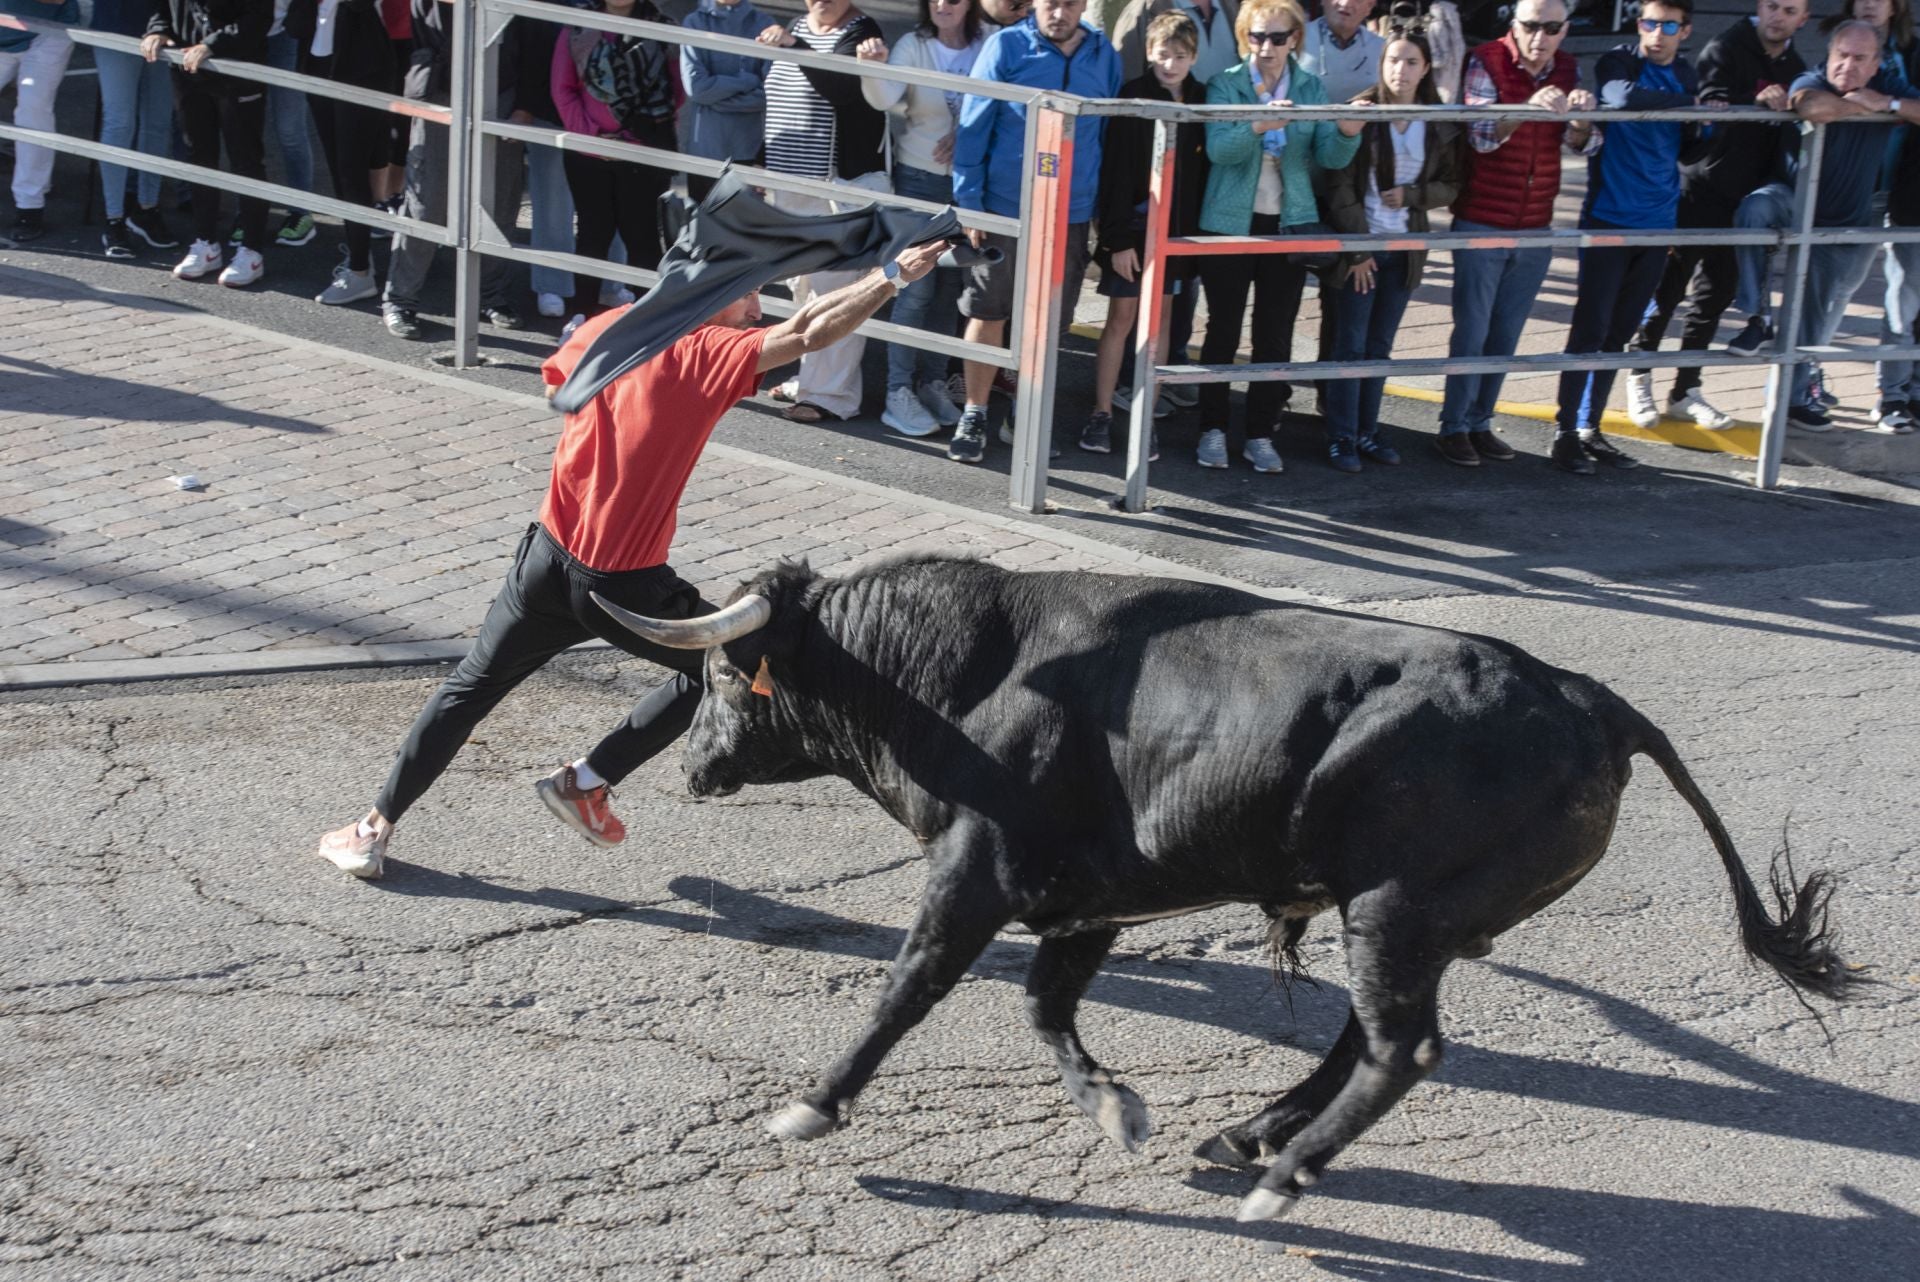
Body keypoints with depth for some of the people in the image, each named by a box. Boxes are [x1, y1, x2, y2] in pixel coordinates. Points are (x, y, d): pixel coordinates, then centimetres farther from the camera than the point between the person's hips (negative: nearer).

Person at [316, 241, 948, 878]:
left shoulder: (604, 329, 4)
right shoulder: (710, 353, -12)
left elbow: (555, 381, 23)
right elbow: (810, 332, -20)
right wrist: (891, 276, -12)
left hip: (548, 559, 5)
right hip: (625, 586, -5)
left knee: (469, 689, 19)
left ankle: (374, 830, 21)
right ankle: (586, 782, 17)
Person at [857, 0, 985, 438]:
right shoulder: (912, 47, -7)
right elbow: (885, 98, -22)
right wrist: (873, 66, -41)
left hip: (967, 184, 3)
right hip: (919, 181, -3)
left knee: (949, 290, 9)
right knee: (916, 290, -6)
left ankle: (933, 383, 20)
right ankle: (899, 393, 0)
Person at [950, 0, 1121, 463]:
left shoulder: (1105, 57, 2)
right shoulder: (1006, 46, -8)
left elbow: (1111, 135, 11)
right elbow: (973, 126, -7)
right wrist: (968, 202, -11)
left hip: (1070, 214, 3)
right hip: (1004, 208, -3)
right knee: (988, 315, 4)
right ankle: (973, 417, 15)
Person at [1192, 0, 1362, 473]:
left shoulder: (1313, 89, 3)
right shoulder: (1225, 85, -5)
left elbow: (1329, 158, -5)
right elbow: (1218, 148, -20)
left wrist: (1347, 134, -27)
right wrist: (1258, 127, -38)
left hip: (1289, 223, 2)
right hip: (1230, 223, -2)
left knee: (1276, 334, 6)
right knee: (1223, 330, 4)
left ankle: (1261, 434, 14)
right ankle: (1212, 430, 14)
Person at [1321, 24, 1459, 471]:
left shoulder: (1440, 125, 2)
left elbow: (1450, 186, 8)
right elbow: (1340, 187, -9)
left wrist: (1411, 195, -11)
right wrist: (1357, 249, -13)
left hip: (1405, 249, 4)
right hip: (1360, 247, -4)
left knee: (1380, 345, 11)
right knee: (1351, 345, -1)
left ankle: (1367, 430, 19)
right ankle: (1341, 437, 5)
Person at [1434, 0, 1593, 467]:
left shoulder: (1567, 70, 2)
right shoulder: (1486, 62, -11)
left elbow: (1577, 143, -3)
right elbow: (1482, 136, -22)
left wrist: (1580, 117, -26)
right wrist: (1528, 107, -39)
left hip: (1535, 229, 4)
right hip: (1481, 226, -4)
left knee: (1506, 335, 10)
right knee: (1472, 332, 0)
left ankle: (1480, 423, 19)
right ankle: (1453, 427, 8)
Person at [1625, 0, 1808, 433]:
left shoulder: (1794, 67, 11)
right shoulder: (1727, 49, -9)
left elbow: (1788, 132, 18)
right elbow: (1710, 107, -21)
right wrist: (1757, 102, -37)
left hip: (1743, 200, 6)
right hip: (1699, 192, -6)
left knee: (1715, 294, 10)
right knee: (1667, 288, 0)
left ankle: (1686, 390, 18)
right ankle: (1640, 380, 13)